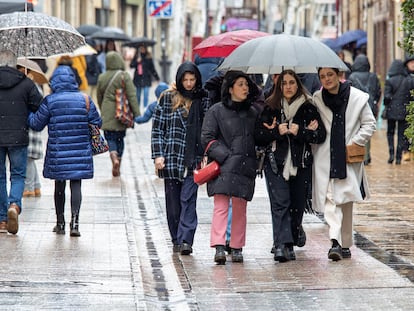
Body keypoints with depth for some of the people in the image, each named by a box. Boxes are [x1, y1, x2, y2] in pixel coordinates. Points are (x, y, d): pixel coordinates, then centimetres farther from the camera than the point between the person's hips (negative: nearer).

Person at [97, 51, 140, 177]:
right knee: (120, 138, 13)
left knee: (110, 138, 4)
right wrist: (137, 114, -7)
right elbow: (132, 96, -10)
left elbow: (99, 97, 14)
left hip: (107, 115, 1)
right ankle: (118, 167, 17)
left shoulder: (102, 77, 3)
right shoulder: (124, 76, -8)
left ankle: (114, 157, -25)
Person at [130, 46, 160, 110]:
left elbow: (152, 68, 4)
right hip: (138, 79, 2)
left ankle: (145, 107, -9)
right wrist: (137, 61, -18)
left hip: (146, 79, -2)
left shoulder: (148, 57, 1)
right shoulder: (136, 57, 7)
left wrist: (157, 78, 3)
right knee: (138, 94, 9)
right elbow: (131, 65, -1)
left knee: (146, 93, -12)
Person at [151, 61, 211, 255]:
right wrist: (158, 154, -3)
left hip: (193, 159, -1)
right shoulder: (168, 98, 4)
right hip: (171, 157, 1)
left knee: (188, 199, -10)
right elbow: (157, 128, 5)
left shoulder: (203, 99, 6)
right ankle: (176, 240, 17)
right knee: (173, 201, 6)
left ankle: (185, 240, -15)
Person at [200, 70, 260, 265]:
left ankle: (237, 248, 12)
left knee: (240, 208, 6)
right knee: (221, 206, -13)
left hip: (245, 166, 4)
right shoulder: (216, 111, 2)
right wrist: (225, 156, -11)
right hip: (223, 166, -4)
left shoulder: (252, 112, 15)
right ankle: (219, 247, -19)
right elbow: (207, 138, -3)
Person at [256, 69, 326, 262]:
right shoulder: (270, 108, 6)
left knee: (297, 203, 8)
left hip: (301, 163, 1)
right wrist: (276, 132, -12)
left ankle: (295, 230, 35)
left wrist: (300, 131, -14)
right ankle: (282, 245, -20)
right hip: (276, 163, -1)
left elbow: (321, 135, -1)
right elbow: (259, 136, 3)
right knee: (280, 203, -13)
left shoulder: (308, 108, 5)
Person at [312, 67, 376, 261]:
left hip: (349, 157, 0)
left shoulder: (358, 97, 0)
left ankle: (345, 245, 18)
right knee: (330, 198, -14)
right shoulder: (316, 100, 5)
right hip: (325, 158, 0)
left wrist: (355, 143, -5)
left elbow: (369, 124, 5)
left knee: (346, 201, 7)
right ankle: (335, 242, -25)